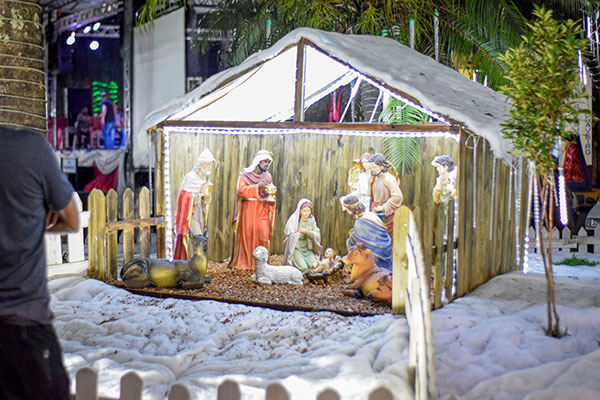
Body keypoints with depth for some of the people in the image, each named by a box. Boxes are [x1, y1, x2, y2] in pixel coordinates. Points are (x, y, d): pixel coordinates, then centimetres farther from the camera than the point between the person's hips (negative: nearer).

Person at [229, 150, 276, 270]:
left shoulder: (268, 177, 13)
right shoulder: (245, 174, 3)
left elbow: (271, 196, 17)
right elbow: (241, 190, -10)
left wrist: (271, 199, -6)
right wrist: (257, 187, -17)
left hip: (262, 210, 3)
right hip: (248, 209, -2)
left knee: (263, 236, -10)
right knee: (246, 236, -3)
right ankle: (242, 262, 6)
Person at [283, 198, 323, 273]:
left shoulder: (312, 220, 5)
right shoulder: (293, 220, -9)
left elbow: (317, 236, -1)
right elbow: (290, 236, -15)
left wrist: (307, 231, -17)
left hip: (308, 249, 4)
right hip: (296, 249, -4)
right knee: (303, 268, -25)